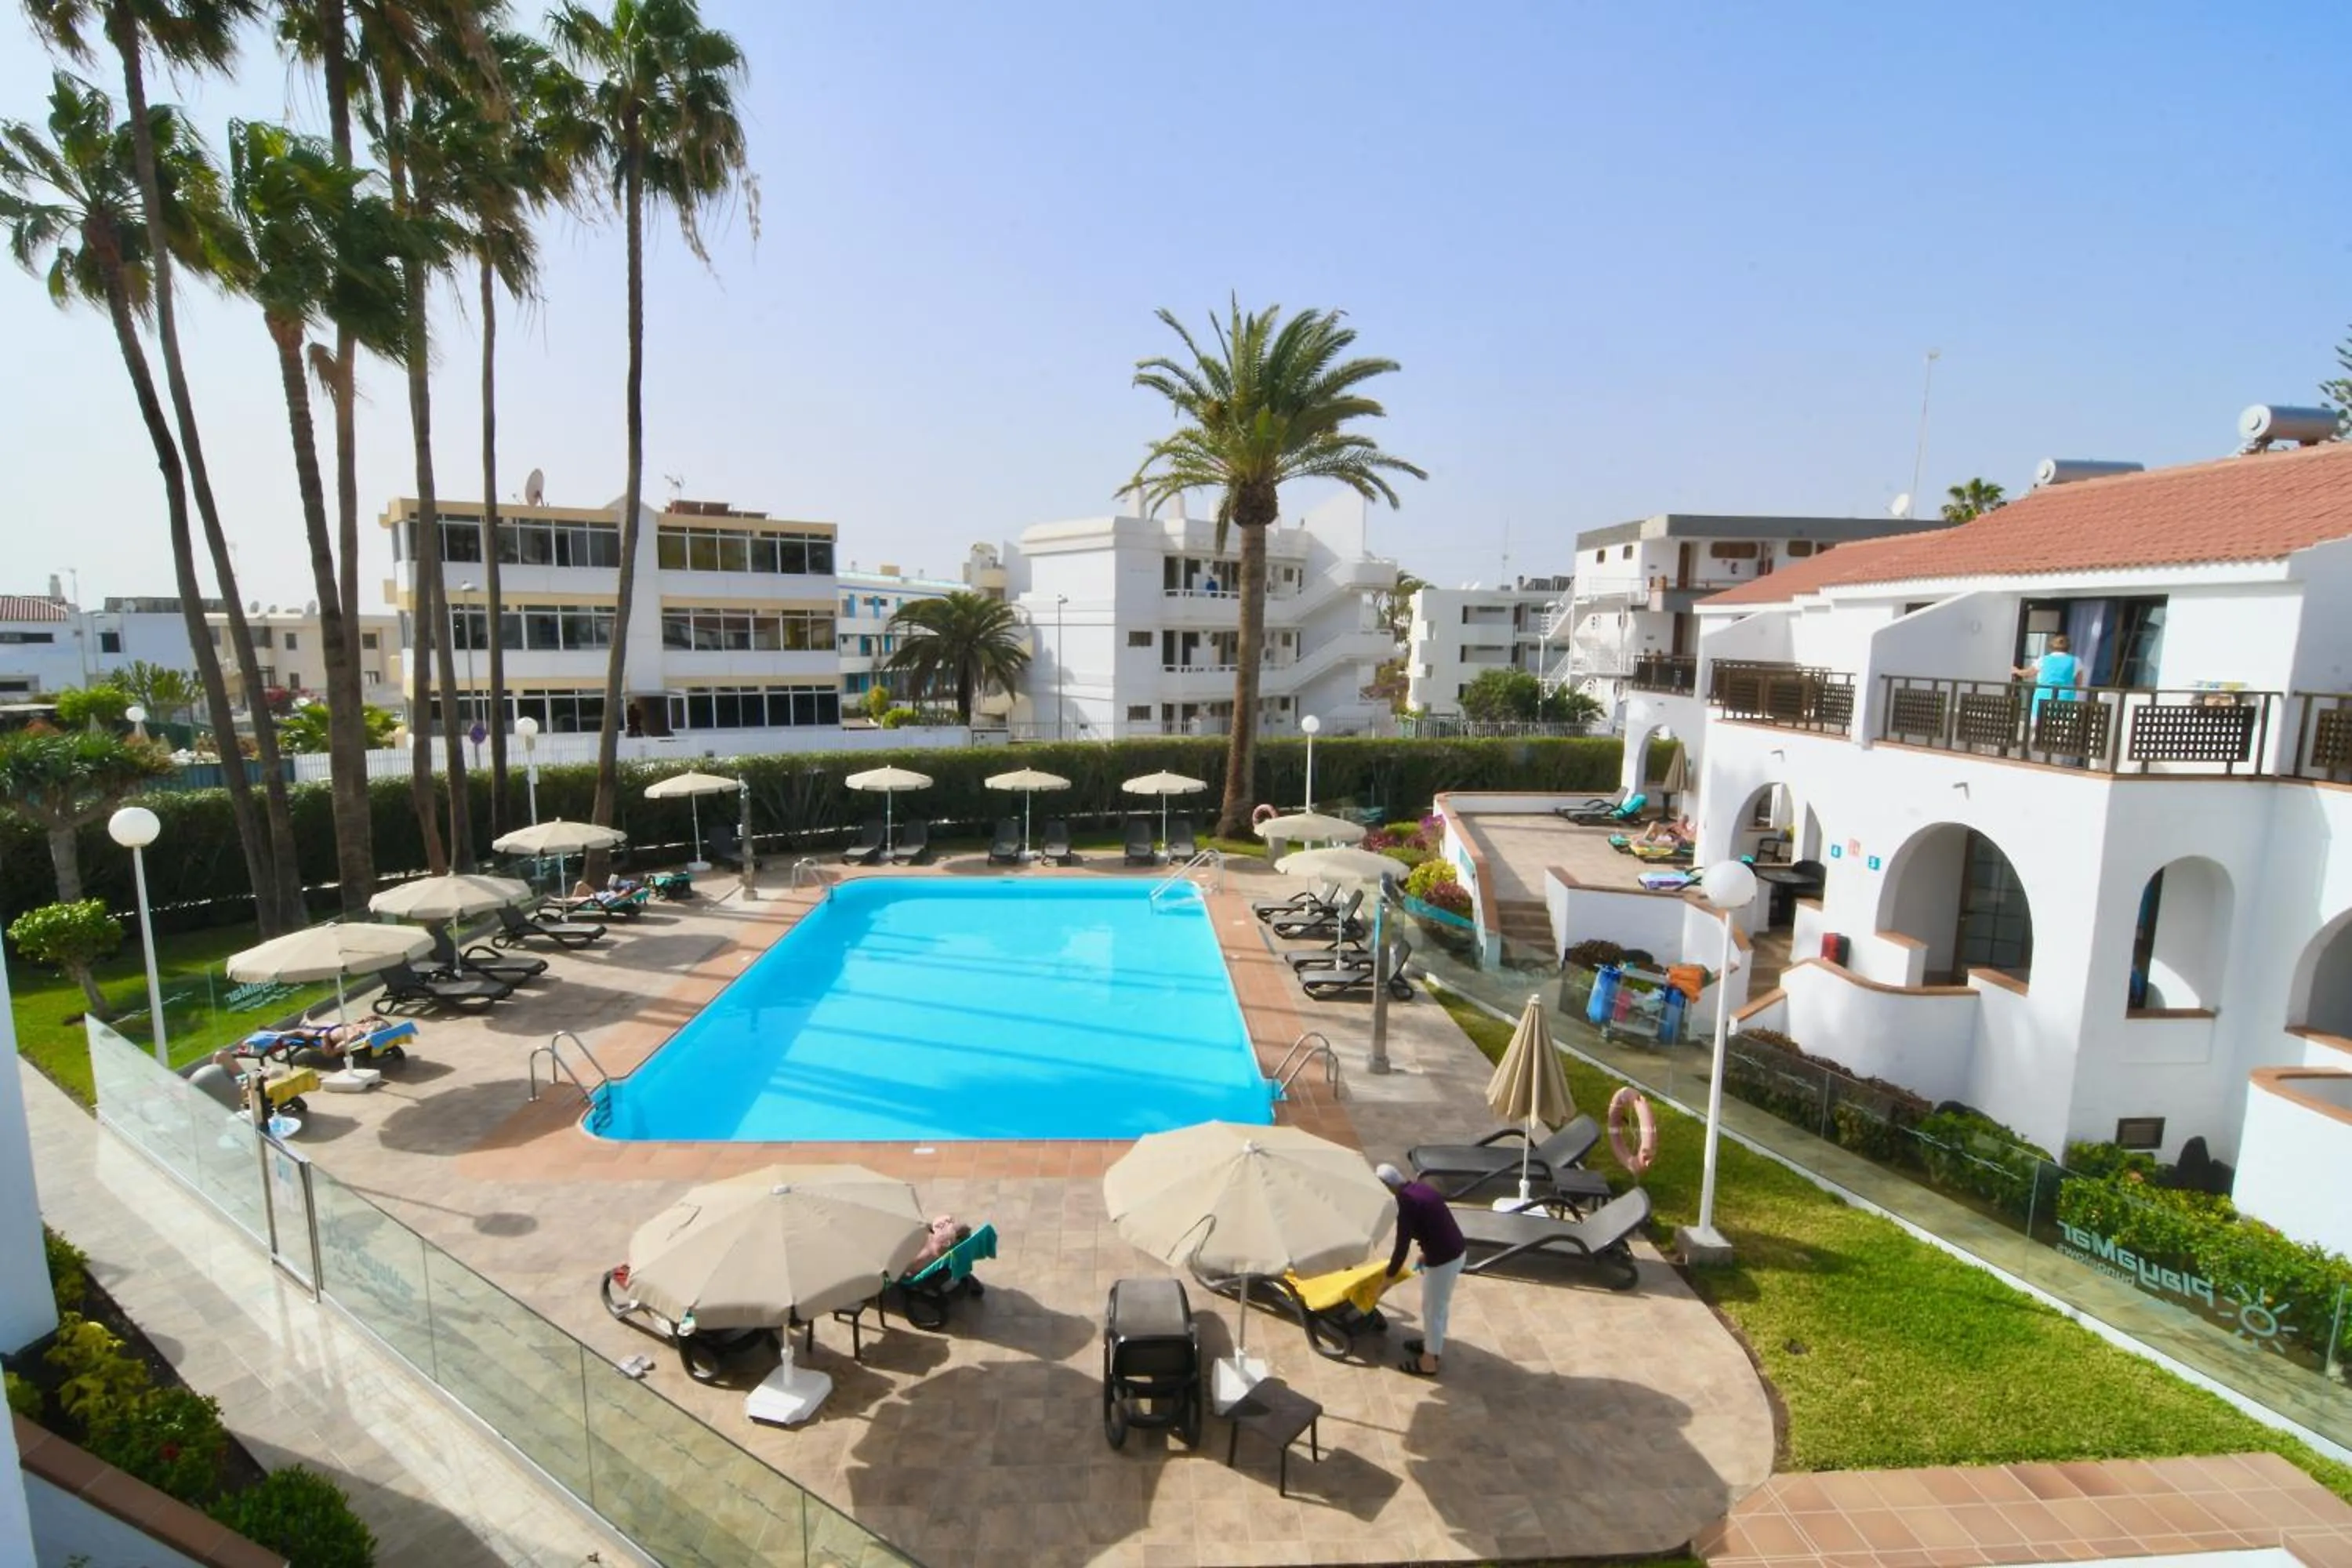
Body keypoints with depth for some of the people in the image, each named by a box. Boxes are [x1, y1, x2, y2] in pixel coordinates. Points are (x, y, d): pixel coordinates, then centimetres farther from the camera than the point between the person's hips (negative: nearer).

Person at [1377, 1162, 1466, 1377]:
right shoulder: (1420, 1188, 5)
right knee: (1439, 1304, 26)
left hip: (1443, 1260, -9)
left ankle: (1428, 1362, 26)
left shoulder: (1407, 1203, -21)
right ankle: (1433, 1344, 45)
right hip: (1456, 1251, 9)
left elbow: (1402, 1246, -16)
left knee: (1432, 1308, 10)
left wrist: (1389, 1277, -4)